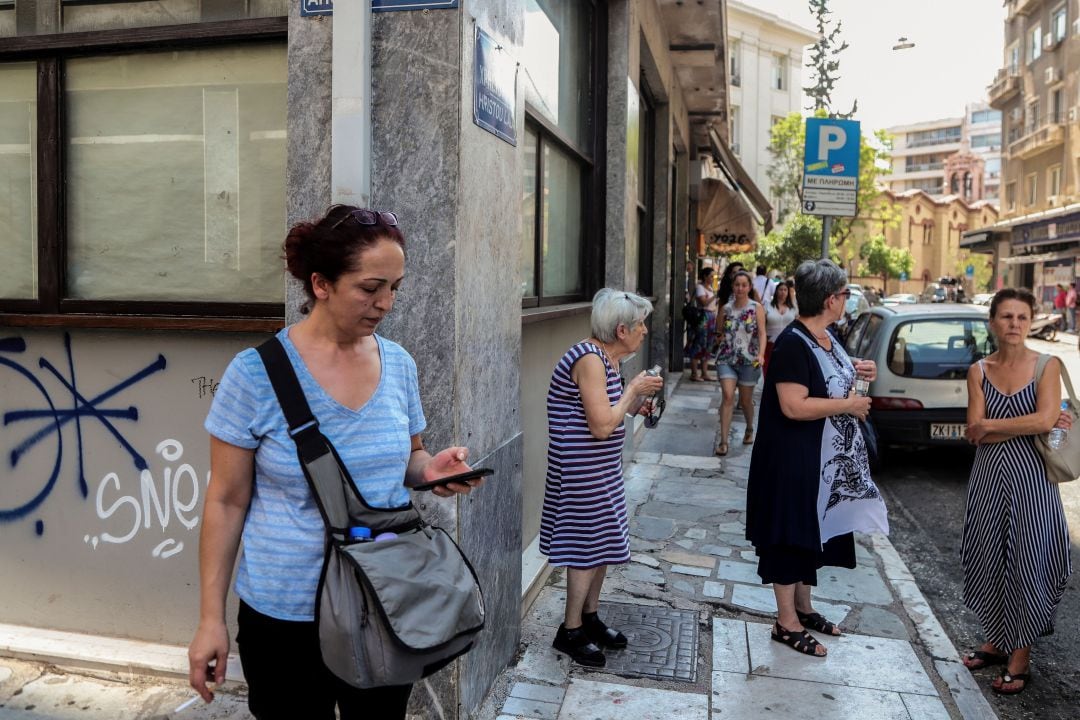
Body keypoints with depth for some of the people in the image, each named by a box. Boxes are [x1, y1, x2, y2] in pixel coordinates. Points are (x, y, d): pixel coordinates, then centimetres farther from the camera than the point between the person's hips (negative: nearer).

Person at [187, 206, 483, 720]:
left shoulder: (399, 364, -2)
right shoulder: (256, 372, -15)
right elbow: (227, 502, -8)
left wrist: (431, 468, -11)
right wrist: (211, 617, -7)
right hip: (285, 614, -3)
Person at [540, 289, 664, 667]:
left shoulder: (603, 357, 9)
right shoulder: (590, 359, -22)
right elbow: (601, 426, -26)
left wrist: (634, 405, 4)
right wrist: (633, 389, -15)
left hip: (601, 468, 10)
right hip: (581, 470, -10)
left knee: (603, 543, 16)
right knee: (589, 546, 0)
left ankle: (590, 617, 32)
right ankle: (570, 631, 15)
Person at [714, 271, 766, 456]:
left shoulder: (756, 308, -3)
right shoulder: (726, 309, 6)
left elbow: (762, 333, -11)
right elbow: (718, 331, 22)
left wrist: (761, 354, -24)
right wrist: (721, 337, 2)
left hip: (748, 361, -1)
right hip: (726, 359, 1)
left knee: (746, 400, 11)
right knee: (728, 396, -12)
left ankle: (749, 429, 40)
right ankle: (723, 441, -11)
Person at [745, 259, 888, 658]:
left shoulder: (826, 337, 7)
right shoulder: (793, 344, -22)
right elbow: (794, 405, -28)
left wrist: (854, 372, 5)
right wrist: (848, 405, -19)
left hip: (827, 459, 10)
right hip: (795, 458, -10)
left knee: (815, 530, 19)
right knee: (792, 534, 1)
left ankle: (804, 607, 34)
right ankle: (786, 622, 13)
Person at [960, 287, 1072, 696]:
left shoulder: (1047, 366, -4)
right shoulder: (979, 370, 2)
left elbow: (1045, 418, -19)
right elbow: (975, 432, -6)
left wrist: (990, 425, -12)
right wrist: (1030, 425, -13)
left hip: (1030, 478, -3)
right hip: (989, 477, 3)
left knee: (1026, 563, 3)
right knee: (988, 561, 10)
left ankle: (1020, 657, 17)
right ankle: (995, 642, 29)